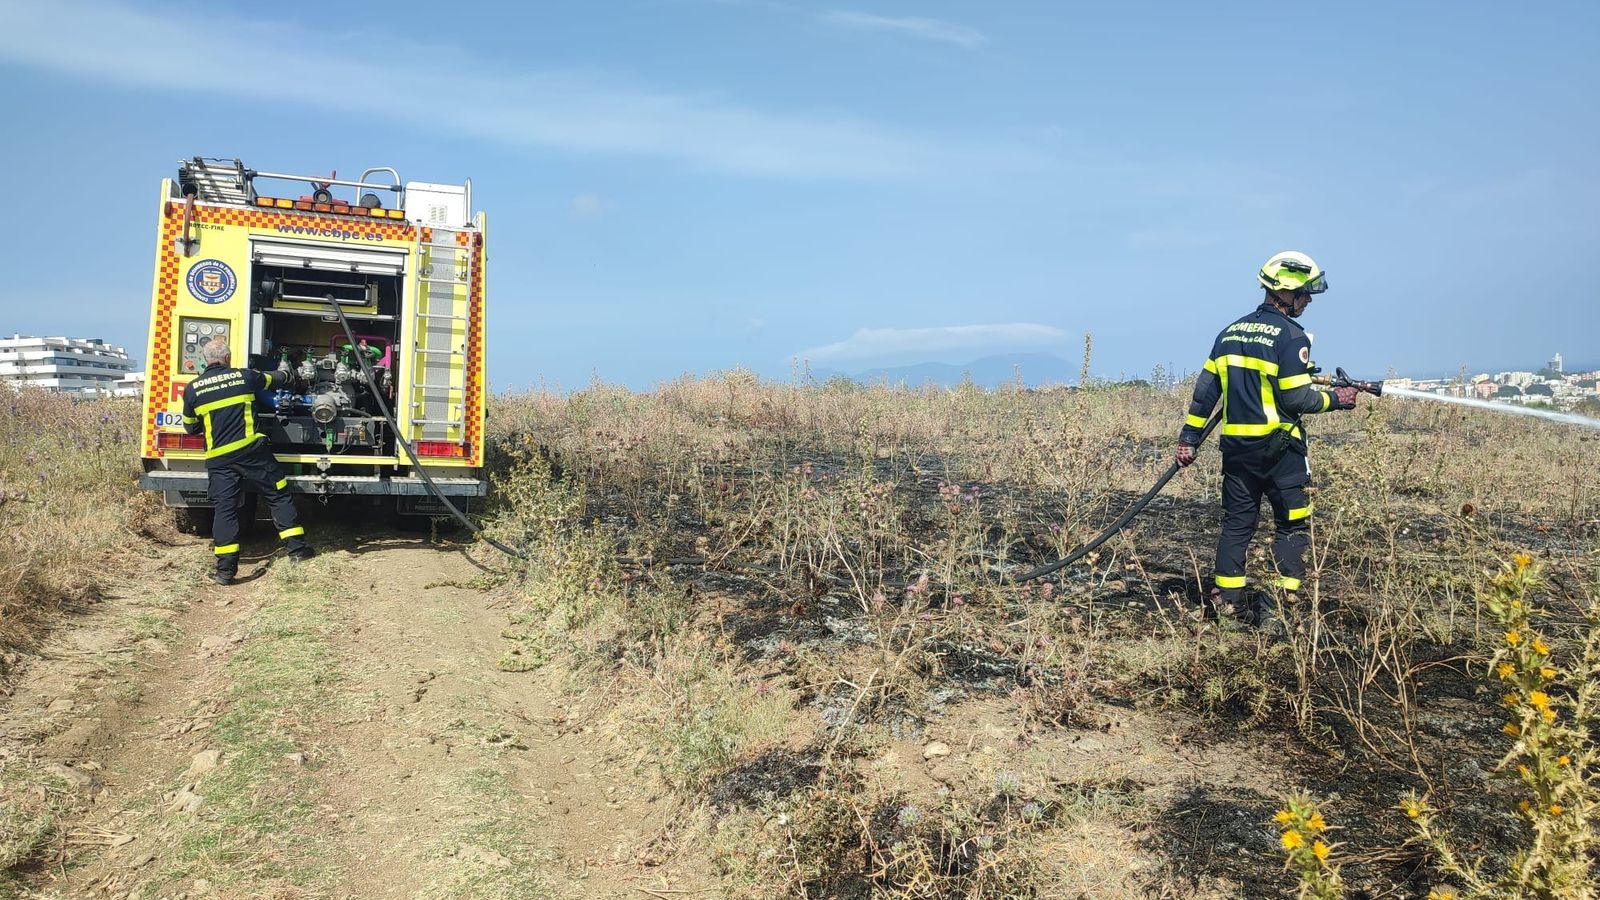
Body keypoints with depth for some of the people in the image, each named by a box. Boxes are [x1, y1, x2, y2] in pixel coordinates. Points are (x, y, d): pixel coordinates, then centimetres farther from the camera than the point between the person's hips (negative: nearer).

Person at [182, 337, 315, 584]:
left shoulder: (192, 389, 4)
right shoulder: (244, 377, 2)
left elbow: (190, 427, 14)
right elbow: (275, 380, 22)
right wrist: (283, 372, 45)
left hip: (218, 459, 1)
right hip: (251, 451, -1)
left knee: (225, 509, 3)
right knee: (279, 496, 11)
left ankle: (226, 568, 0)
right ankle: (296, 546, 13)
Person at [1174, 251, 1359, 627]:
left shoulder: (1231, 332, 11)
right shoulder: (1291, 336, -10)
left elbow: (1205, 391, 9)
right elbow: (1296, 399, -14)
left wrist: (1188, 439, 11)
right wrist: (1337, 398, 3)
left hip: (1236, 445, 6)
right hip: (1278, 447, -6)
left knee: (1237, 523, 12)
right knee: (1293, 525, 4)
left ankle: (1226, 602, 14)